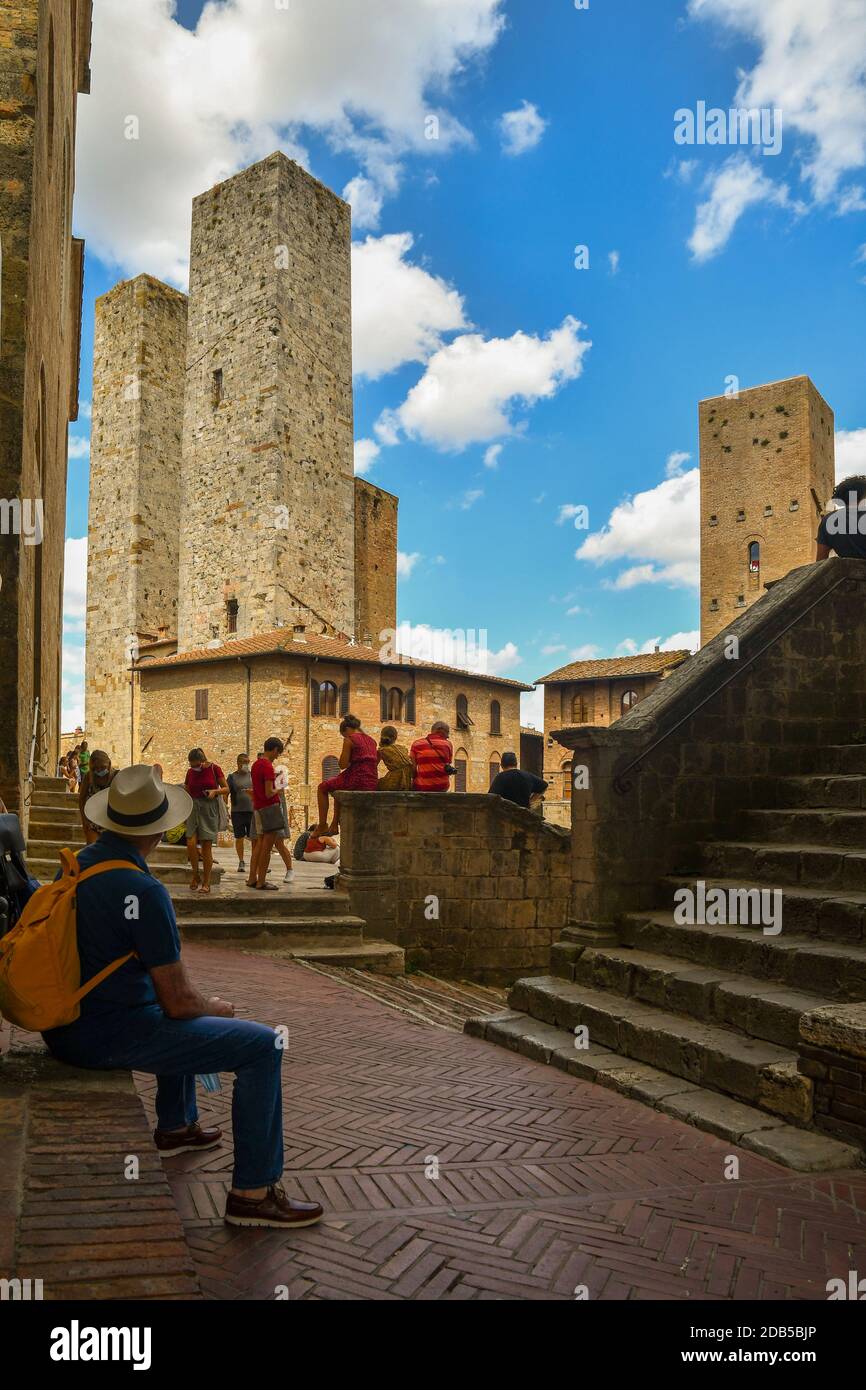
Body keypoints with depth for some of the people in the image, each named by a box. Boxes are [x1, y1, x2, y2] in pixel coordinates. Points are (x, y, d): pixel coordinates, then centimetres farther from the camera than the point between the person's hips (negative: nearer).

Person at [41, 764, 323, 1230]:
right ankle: (253, 1191, 0)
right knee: (263, 1046, -7)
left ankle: (175, 1126, 47)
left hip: (66, 1023, 10)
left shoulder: (75, 865, 3)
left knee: (179, 1017, 36)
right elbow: (179, 1002, -21)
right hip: (109, 1037, -9)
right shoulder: (143, 892, -24)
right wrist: (217, 1007, 2)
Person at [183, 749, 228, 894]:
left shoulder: (214, 769, -3)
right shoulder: (190, 772, 7)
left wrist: (215, 791, -16)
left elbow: (226, 788, 1)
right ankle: (195, 875, 11)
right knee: (191, 843, -13)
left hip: (209, 808, -3)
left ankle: (206, 883, 6)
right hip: (193, 807, 3)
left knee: (206, 847, -3)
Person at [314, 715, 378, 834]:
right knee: (338, 789, 36)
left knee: (322, 788, 17)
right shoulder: (372, 741, 16)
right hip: (372, 784, 8)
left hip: (355, 781, -8)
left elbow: (343, 764, -8)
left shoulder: (349, 739, -6)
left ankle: (322, 826, 14)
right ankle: (334, 825, 38)